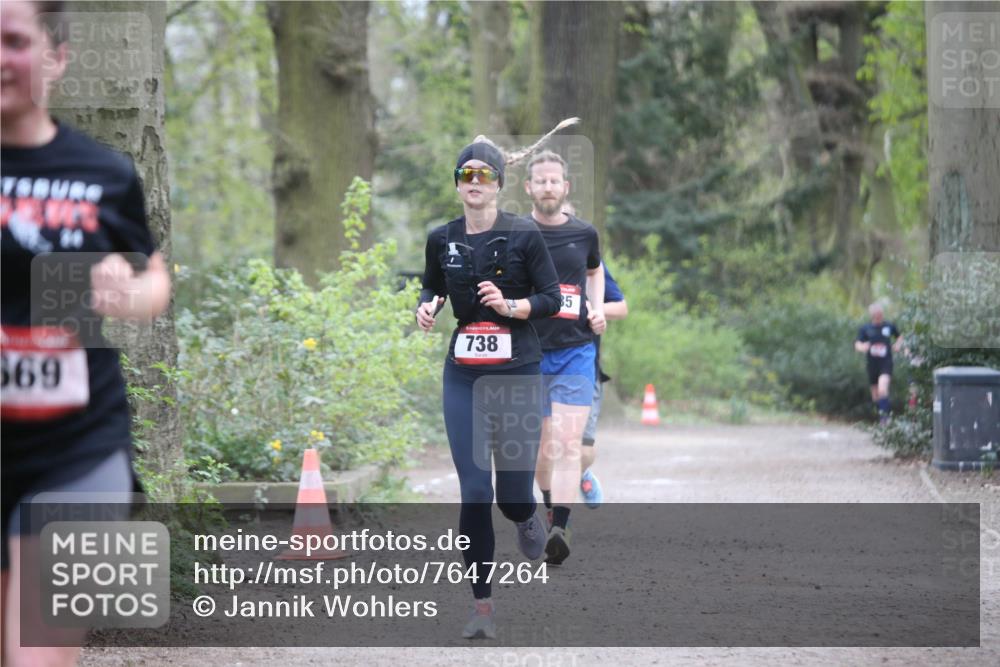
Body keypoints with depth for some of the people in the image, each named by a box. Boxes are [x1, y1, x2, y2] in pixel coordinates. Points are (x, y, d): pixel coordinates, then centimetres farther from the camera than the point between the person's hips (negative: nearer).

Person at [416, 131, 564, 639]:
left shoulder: (524, 235, -6)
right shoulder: (442, 239, 3)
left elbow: (552, 299, -3)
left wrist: (511, 305, -20)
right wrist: (426, 307, -2)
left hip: (518, 373, -2)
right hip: (463, 376, 2)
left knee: (513, 495, -1)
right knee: (474, 492, -5)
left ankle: (526, 519, 40)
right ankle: (482, 605, 2)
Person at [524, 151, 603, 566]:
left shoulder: (584, 234, 6)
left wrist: (597, 309, 10)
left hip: (576, 350, 0)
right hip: (529, 351, 0)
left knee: (568, 442, -16)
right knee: (542, 447, 9)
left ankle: (559, 530, -25)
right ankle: (552, 510, 34)